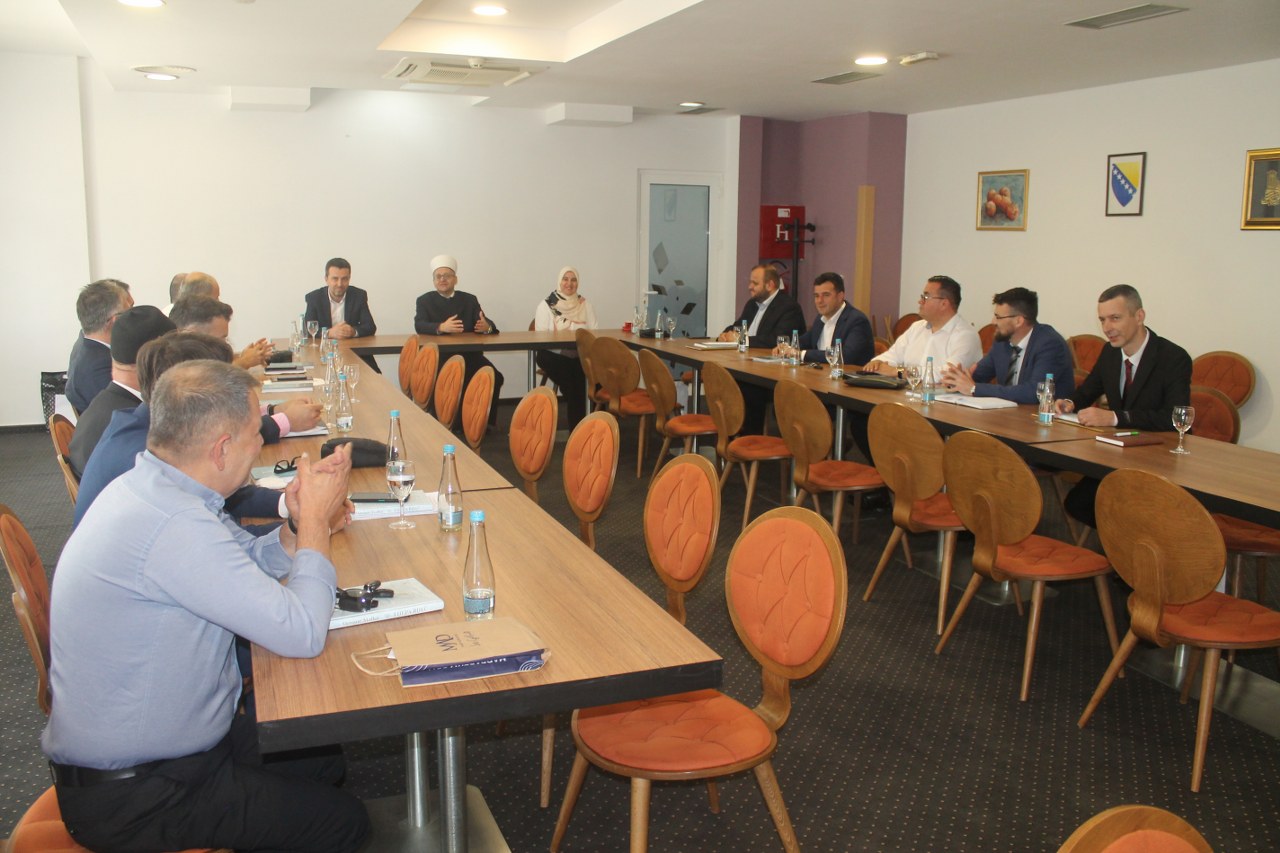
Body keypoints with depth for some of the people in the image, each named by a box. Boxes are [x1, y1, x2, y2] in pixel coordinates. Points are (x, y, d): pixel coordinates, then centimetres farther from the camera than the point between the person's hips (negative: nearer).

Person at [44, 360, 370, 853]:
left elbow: (247, 563, 13)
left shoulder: (146, 487, 0)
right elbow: (302, 634, -30)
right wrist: (315, 521, -17)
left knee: (324, 760, 18)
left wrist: (299, 524, -8)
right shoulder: (174, 525, -33)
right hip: (131, 799, -10)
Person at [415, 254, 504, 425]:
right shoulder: (425, 300, 9)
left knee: (495, 378, -21)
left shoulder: (469, 300, 15)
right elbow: (419, 326, -10)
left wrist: (487, 327, -25)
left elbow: (485, 324, 2)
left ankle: (487, 421, -5)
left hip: (469, 355, 2)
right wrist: (441, 328, -31)